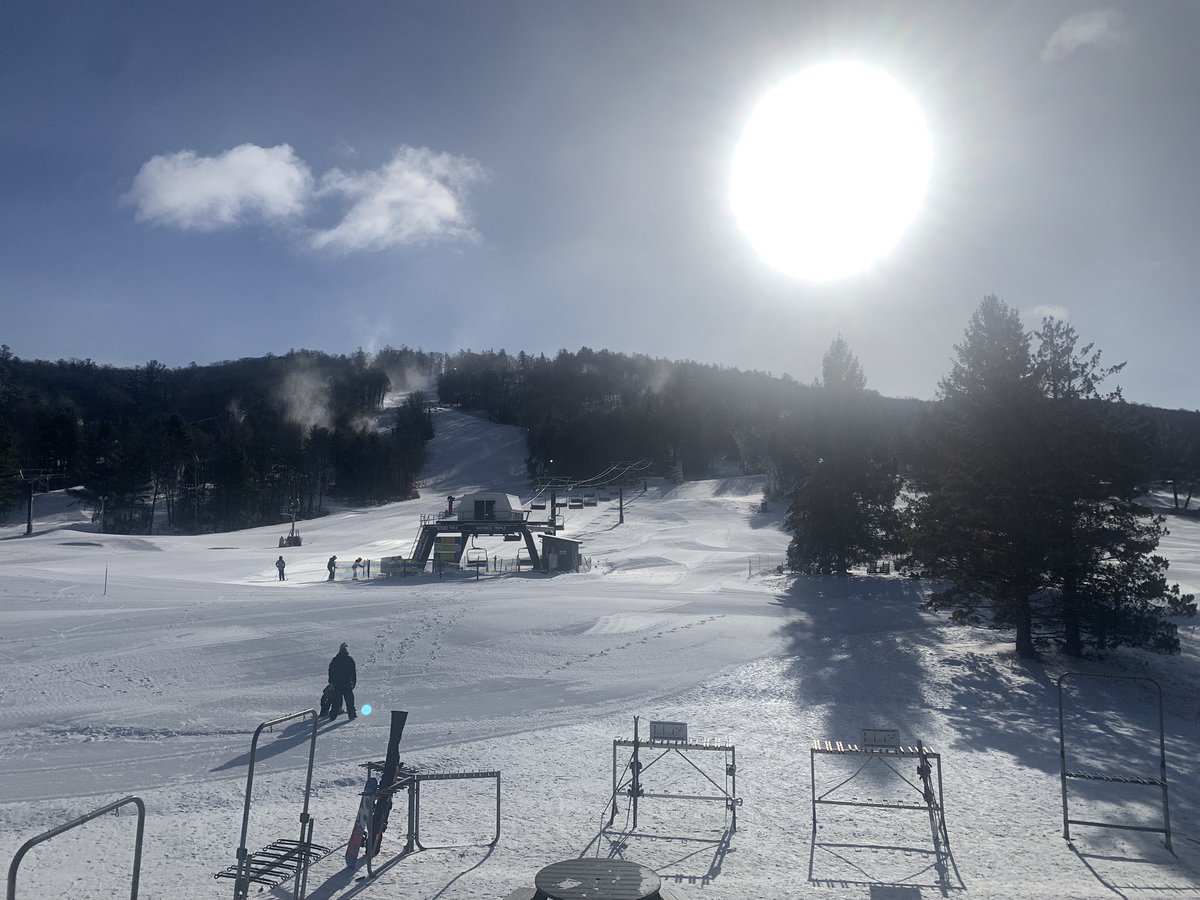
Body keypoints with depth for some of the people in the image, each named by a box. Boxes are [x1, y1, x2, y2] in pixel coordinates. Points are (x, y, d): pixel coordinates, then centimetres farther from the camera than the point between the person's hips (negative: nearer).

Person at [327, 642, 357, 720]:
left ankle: (332, 716, 9)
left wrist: (331, 682, 16)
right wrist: (354, 682, 6)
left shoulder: (334, 660, 2)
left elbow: (330, 671, 7)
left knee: (336, 700, 9)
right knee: (349, 699, 5)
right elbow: (354, 672, -1)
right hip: (347, 684, -2)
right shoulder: (350, 659, -4)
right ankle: (352, 715, 5)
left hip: (337, 684, 2)